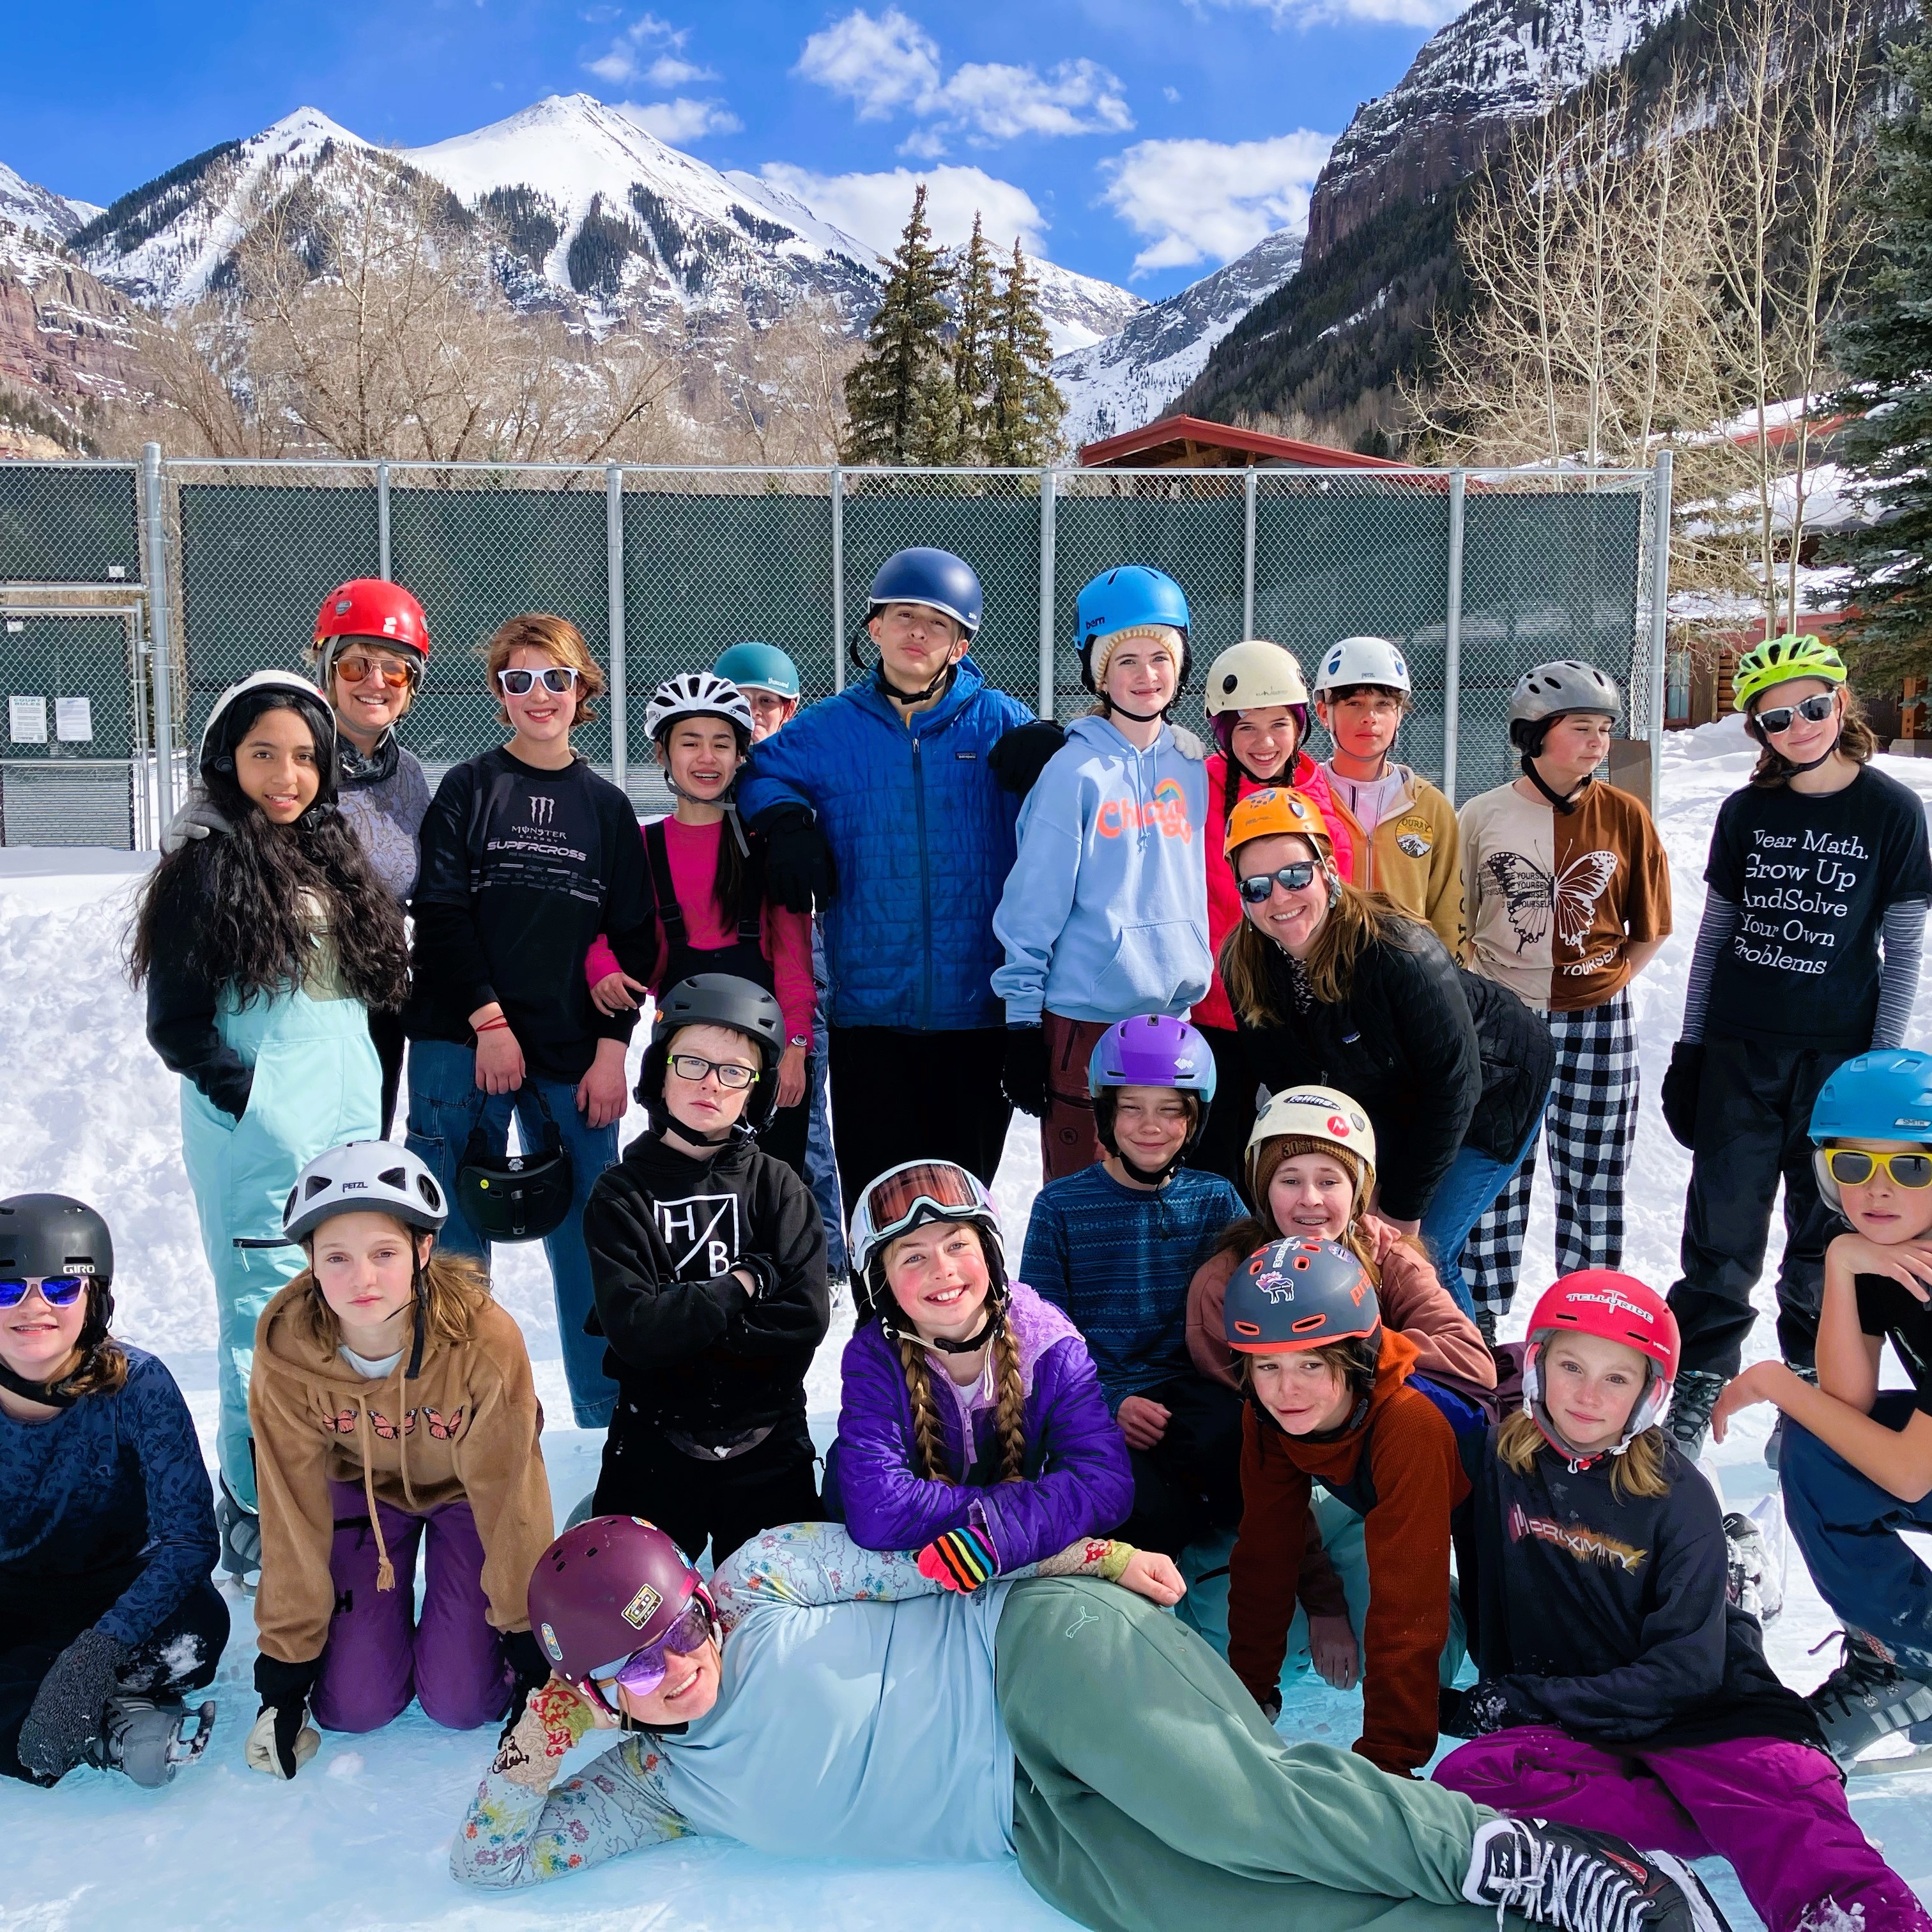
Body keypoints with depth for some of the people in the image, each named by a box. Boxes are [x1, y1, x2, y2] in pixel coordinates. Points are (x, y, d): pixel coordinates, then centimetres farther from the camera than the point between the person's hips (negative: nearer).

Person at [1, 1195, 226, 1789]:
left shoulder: (136, 1384, -20)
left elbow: (191, 1538, -24)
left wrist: (96, 1652, -39)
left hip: (112, 1593, -2)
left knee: (196, 1625, -35)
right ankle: (113, 1728, -19)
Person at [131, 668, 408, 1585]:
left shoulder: (337, 862, 14)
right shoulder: (207, 870, -6)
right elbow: (175, 1023, -8)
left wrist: (369, 1108, 15)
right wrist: (252, 1096, -16)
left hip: (350, 1132, 7)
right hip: (259, 1143, -6)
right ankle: (255, 1526, 14)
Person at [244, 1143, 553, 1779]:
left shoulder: (485, 1339, -36)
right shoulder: (286, 1348, -29)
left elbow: (508, 1493, -22)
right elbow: (291, 1508, -17)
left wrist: (528, 1629, -12)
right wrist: (287, 1659, -11)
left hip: (464, 1490, -1)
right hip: (364, 1485, 2)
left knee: (462, 1705, -8)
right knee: (353, 1706, -6)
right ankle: (392, 1611, 24)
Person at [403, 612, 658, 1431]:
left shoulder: (606, 806, 11)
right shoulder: (468, 788, 4)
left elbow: (633, 937, 8)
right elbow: (441, 914, -3)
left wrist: (612, 1047, -1)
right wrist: (489, 1020, -11)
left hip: (575, 1056, 2)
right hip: (463, 1047, -1)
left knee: (589, 1235, 3)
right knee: (455, 1237, 1)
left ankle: (609, 1415, 15)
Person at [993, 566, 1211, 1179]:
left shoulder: (1192, 770, 9)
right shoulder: (1075, 771, -7)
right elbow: (1032, 904, -8)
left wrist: (1198, 1000, 16)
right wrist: (1022, 1024, -9)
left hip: (1175, 1013, 5)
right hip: (1086, 1018, -5)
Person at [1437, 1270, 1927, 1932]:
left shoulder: (1679, 1495, -6)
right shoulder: (1501, 1460, 1)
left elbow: (1683, 1669, -11)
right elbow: (1486, 1608, 15)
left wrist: (1517, 1701, -16)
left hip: (1698, 1709, -2)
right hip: (1567, 1727, 2)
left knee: (1793, 1813, -33)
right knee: (1465, 1779, -29)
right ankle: (1708, 1823, -23)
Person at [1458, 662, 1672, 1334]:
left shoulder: (1624, 815, -1)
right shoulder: (1482, 817, -3)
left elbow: (1649, 928, 7)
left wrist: (1612, 979, -3)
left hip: (1596, 1025, 1)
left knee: (1594, 1180, 10)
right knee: (1494, 1177, 7)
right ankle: (1482, 1324, 20)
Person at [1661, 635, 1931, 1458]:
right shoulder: (1746, 812, 4)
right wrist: (1689, 1045, 6)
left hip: (1840, 1054, -1)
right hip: (1738, 1050, 2)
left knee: (1827, 1235, 9)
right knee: (1722, 1232, 4)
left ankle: (1810, 1391, 25)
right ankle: (1700, 1381, 16)